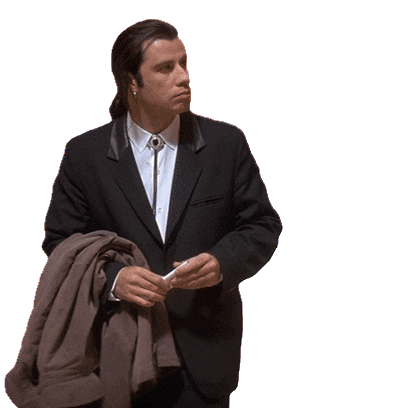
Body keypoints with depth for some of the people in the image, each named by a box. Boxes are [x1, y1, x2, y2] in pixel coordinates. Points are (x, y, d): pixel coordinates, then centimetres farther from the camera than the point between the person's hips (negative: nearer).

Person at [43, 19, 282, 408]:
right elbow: (60, 242, 0)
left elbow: (263, 226, 3)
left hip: (205, 352, 1)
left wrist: (222, 262, -17)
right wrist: (112, 279, -19)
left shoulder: (227, 143, 0)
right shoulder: (85, 154, -1)